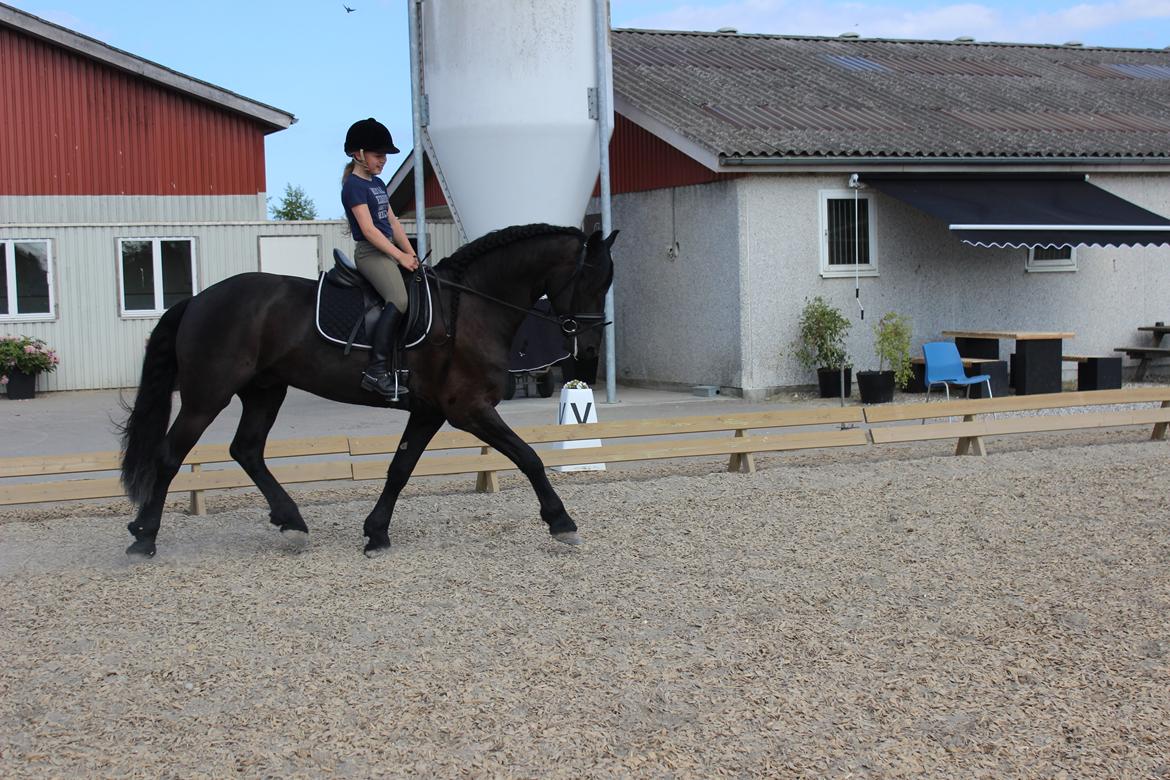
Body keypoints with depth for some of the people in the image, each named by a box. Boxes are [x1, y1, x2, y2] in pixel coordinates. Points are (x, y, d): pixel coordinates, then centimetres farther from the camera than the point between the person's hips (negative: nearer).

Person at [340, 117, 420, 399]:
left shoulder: (378, 184, 19)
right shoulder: (354, 185, -9)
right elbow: (368, 229, -16)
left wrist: (411, 254, 7)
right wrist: (400, 256, -18)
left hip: (389, 251, 10)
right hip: (370, 252, -10)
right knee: (399, 300, -28)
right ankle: (376, 371, -32)